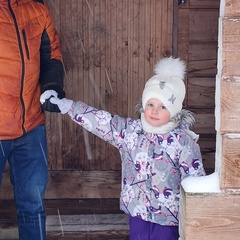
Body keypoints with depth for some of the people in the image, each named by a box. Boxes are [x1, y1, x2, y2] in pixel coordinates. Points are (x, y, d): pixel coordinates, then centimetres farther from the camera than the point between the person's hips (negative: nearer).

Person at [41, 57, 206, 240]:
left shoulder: (183, 141, -12)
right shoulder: (129, 131, -1)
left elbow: (195, 180, -10)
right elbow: (99, 120, 0)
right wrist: (64, 105, -2)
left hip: (168, 216, -3)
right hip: (138, 210, 4)